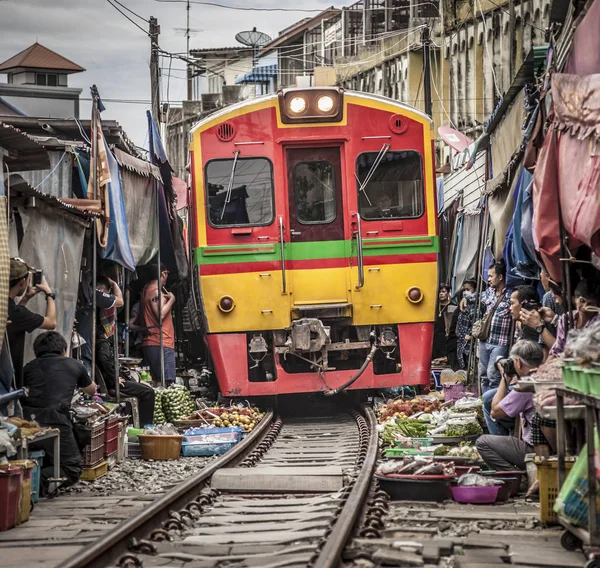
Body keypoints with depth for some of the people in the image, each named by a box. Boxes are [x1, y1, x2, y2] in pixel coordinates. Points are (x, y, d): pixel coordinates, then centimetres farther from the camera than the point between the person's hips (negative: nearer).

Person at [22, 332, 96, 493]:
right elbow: (91, 390, 36)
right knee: (72, 468, 9)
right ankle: (43, 478, -19)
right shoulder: (74, 365, 18)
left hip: (28, 419, 3)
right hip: (55, 422, -3)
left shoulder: (30, 367, 18)